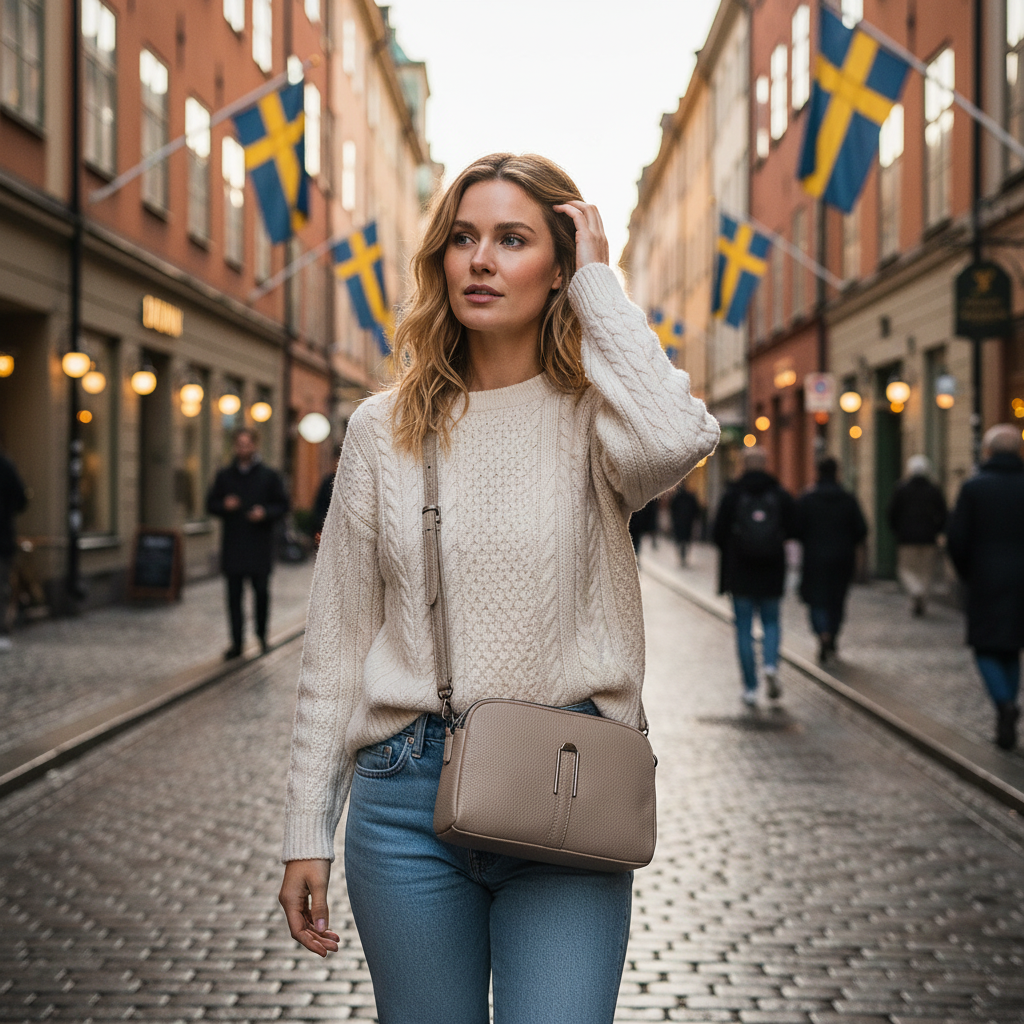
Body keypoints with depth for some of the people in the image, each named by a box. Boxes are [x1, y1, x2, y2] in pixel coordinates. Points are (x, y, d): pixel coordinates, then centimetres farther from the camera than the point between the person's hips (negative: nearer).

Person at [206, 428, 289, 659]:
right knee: (234, 594, 1)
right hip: (232, 544, 2)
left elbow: (282, 506, 5)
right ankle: (236, 643, 5)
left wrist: (265, 512, -14)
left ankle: (261, 633, 22)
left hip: (259, 543, -2)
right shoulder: (225, 476, 10)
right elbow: (211, 504, 14)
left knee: (261, 591, -3)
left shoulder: (268, 476, 4)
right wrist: (224, 505, -8)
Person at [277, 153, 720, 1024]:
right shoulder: (386, 429, 6)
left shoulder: (592, 414, -1)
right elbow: (339, 640, 8)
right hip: (407, 794, 3)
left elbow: (675, 440, -28)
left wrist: (598, 285, -13)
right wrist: (307, 829, 7)